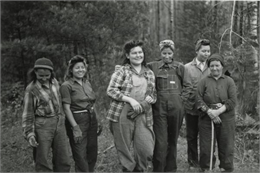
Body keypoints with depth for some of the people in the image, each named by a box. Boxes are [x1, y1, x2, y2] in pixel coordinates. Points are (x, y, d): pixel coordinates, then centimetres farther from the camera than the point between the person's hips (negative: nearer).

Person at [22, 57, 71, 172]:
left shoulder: (54, 82, 5)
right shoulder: (31, 89, -9)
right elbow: (28, 114, -6)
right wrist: (29, 134, -12)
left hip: (59, 124, 5)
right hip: (42, 126, -5)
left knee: (64, 162, 8)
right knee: (42, 163, 1)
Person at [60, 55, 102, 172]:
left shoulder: (87, 83, 12)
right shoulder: (66, 85, -6)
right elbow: (66, 108, -12)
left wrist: (98, 121, 13)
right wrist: (75, 127, -18)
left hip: (92, 120, 6)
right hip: (77, 121, -6)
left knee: (92, 154, 12)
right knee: (81, 157, -3)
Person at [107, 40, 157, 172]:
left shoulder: (149, 73, 15)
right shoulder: (122, 71, 1)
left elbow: (154, 95, 18)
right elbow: (111, 90, -7)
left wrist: (148, 100, -4)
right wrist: (131, 100, -14)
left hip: (142, 115, 3)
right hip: (122, 114, -3)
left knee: (147, 150, -5)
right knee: (124, 150, 3)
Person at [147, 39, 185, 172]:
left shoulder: (180, 67, 7)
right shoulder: (153, 66, 2)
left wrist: (181, 99, 5)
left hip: (176, 107, 2)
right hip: (160, 107, -2)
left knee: (173, 140, 11)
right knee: (161, 142, -7)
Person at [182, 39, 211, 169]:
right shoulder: (187, 67, 1)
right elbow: (186, 89, 0)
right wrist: (185, 103, -8)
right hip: (191, 108, -1)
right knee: (192, 136, 9)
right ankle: (193, 162, 23)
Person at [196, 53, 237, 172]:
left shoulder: (229, 81, 7)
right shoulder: (204, 81, 8)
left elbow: (232, 100, -3)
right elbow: (199, 99, -2)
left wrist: (219, 111, -15)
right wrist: (209, 111, -16)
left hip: (226, 119, 0)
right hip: (207, 119, 0)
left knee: (226, 147, 4)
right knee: (206, 147, 3)